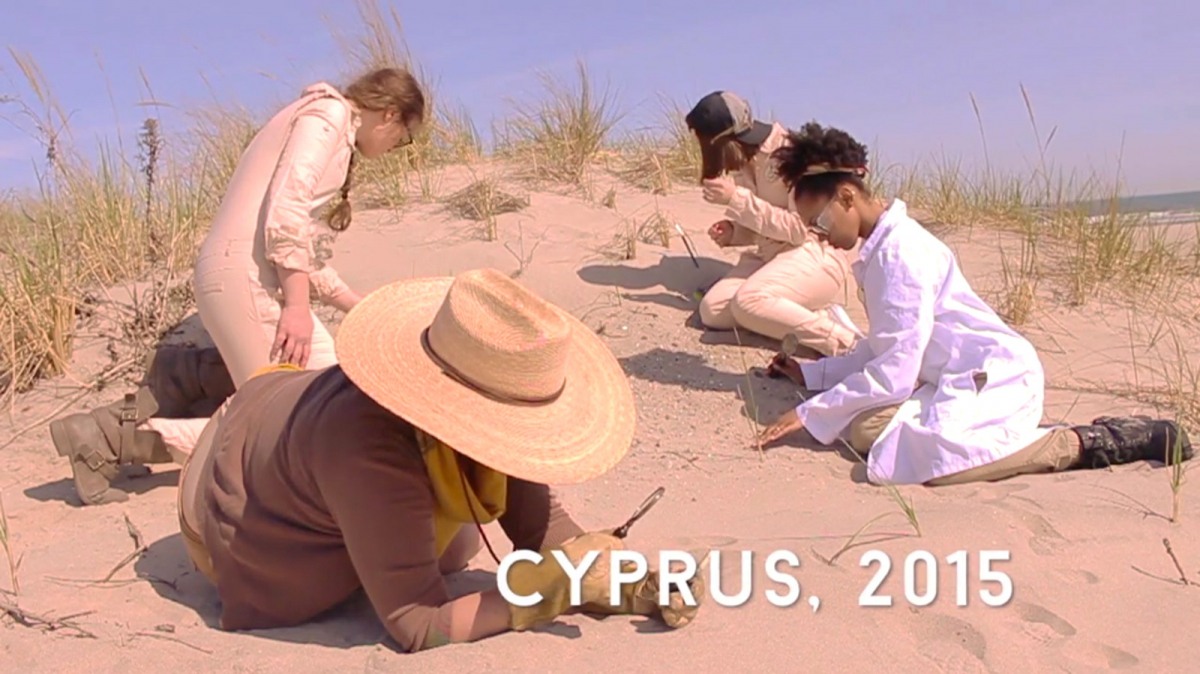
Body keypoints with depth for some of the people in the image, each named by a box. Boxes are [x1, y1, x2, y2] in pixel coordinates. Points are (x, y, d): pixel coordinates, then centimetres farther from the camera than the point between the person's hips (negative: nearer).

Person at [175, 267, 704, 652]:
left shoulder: (492, 391, -28)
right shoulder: (367, 448, -49)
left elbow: (541, 525, -21)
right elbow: (415, 627, -43)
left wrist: (634, 586, -36)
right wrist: (557, 581, -46)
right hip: (243, 511, -5)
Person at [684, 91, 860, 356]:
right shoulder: (746, 161, 7)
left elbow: (799, 228, -20)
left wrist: (737, 198, -22)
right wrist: (732, 231, -6)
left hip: (814, 254, -8)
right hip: (771, 255, 8)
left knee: (748, 302, -33)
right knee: (712, 311, -13)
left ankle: (846, 344, -22)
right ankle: (810, 315, -7)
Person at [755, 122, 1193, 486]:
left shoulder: (900, 252, -15)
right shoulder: (879, 249, 15)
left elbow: (894, 372, -18)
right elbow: (880, 350, 22)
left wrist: (810, 414, -11)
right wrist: (812, 374, 22)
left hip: (994, 380, -9)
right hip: (953, 382, 9)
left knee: (900, 458, -33)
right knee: (865, 429, -13)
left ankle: (1085, 443, -13)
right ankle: (1021, 436, -1)